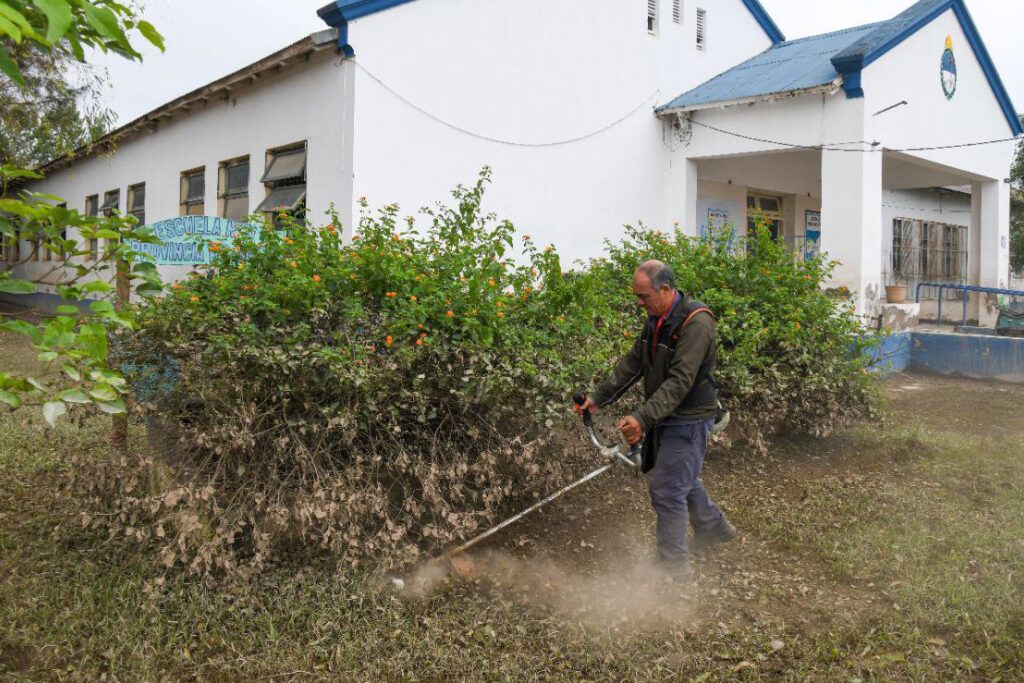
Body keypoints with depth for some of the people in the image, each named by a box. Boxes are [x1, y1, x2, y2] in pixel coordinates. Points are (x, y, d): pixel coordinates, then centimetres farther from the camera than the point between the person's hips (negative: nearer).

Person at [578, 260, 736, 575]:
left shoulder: (696, 323, -24)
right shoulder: (656, 319, 4)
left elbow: (680, 381, -30)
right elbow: (633, 363, 10)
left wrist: (643, 418, -36)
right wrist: (600, 397, 6)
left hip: (688, 421, -9)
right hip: (666, 417, 9)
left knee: (667, 491, -5)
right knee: (684, 479, 24)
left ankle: (673, 563, 10)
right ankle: (714, 527, 46)